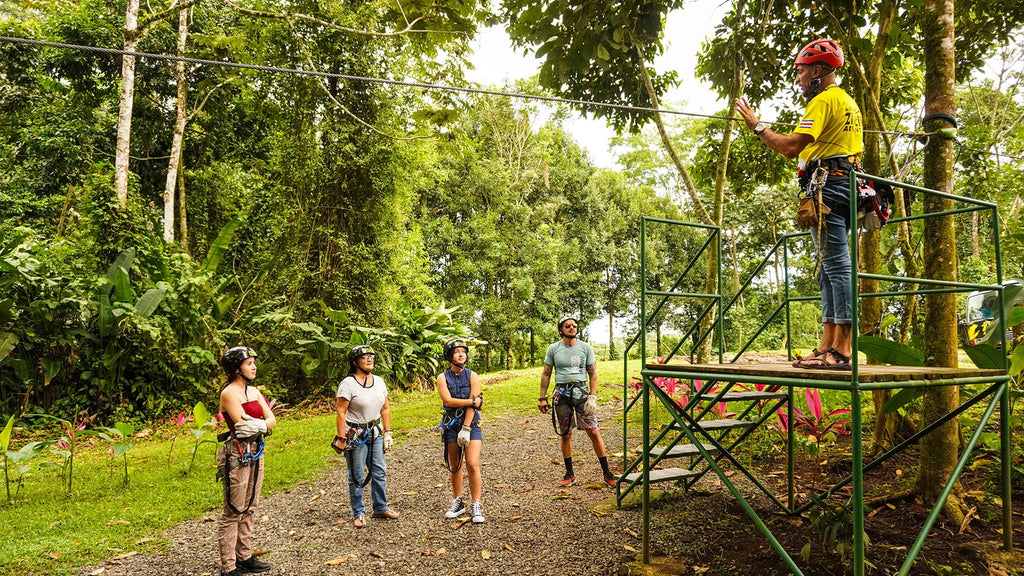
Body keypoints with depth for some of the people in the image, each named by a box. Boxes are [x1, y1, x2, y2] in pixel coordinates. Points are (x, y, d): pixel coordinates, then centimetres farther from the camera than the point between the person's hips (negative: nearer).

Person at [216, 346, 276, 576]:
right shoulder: (229, 393, -12)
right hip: (237, 454, -8)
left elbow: (272, 421, 2)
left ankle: (245, 557, 27)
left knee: (249, 508, 16)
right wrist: (264, 422, -10)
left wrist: (258, 425, -15)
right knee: (233, 512, -2)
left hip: (255, 452, 8)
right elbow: (241, 426, -21)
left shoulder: (254, 391, 10)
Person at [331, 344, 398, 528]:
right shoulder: (348, 384, -13)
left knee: (379, 471, 10)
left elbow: (385, 409, 11)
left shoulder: (379, 381, 5)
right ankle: (358, 514, 17)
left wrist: (388, 433, 8)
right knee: (357, 476, 3)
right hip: (355, 435, -6)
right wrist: (342, 439, -17)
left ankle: (380, 508, 25)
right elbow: (341, 412, -15)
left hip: (375, 433, 6)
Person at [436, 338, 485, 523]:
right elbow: (448, 400, -14)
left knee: (473, 464, -12)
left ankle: (476, 506, -4)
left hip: (471, 425, -1)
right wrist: (473, 401, -17)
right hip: (451, 425, 1)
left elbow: (473, 406, -8)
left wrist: (466, 429, -15)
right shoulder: (443, 377, 0)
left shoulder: (472, 376, -1)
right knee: (454, 467, 10)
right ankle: (458, 502, 26)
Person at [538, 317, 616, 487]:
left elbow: (593, 373, 4)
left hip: (582, 393, -1)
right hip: (562, 395, 1)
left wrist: (593, 396, -6)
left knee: (594, 432, -4)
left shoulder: (585, 347, 2)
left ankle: (607, 473, 5)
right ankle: (569, 473, 21)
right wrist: (542, 398, 4)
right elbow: (546, 375, 8)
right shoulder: (553, 349, 3)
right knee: (565, 435, 7)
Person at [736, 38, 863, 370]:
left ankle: (841, 352, -15)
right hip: (845, 187, 11)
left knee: (836, 266, -14)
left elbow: (791, 147, -17)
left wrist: (757, 126, -6)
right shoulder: (849, 102, 26)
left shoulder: (824, 100, -7)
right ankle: (827, 348, 10)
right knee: (830, 269, 9)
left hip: (827, 187, -11)